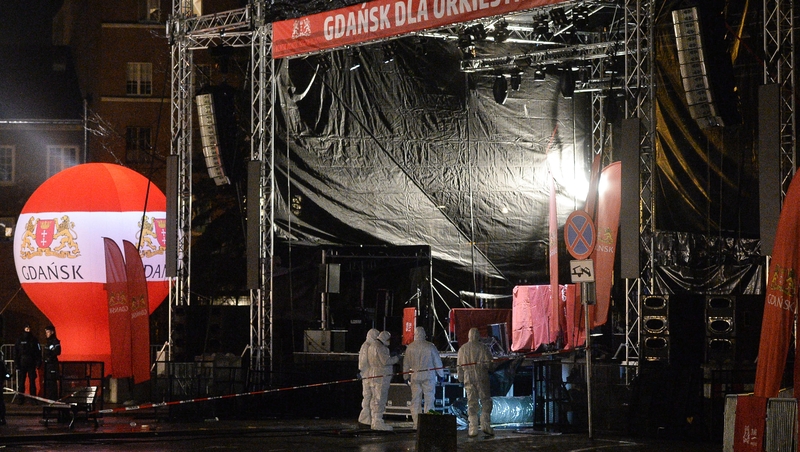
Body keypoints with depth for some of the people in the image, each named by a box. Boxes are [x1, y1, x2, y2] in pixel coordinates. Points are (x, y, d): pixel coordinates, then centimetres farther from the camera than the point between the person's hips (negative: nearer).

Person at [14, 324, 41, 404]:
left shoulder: (34, 340, 6)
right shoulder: (19, 340, 6)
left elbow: (38, 352, 6)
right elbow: (16, 353, 6)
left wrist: (38, 362, -3)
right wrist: (17, 363, -1)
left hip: (31, 364, 0)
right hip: (22, 364, 0)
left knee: (32, 381, -1)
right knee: (21, 382, 0)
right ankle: (21, 399, 3)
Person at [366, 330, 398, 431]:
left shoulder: (372, 346, 19)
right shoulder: (380, 347, -13)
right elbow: (385, 361, -20)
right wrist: (396, 358, -4)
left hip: (373, 375, 10)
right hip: (381, 376, -10)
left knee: (374, 399, 12)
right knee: (380, 399, -9)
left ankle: (374, 422, 16)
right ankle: (378, 422, -11)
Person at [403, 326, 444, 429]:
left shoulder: (410, 347, 1)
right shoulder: (430, 347, -6)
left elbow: (406, 363, 9)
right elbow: (437, 361, 0)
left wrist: (406, 376, 21)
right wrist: (441, 374, 12)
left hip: (415, 377, 2)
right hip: (428, 376, -2)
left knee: (415, 400, 7)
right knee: (429, 400, 1)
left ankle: (416, 423, 5)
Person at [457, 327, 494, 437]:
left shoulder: (462, 349, 9)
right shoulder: (482, 347, -4)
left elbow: (460, 366, 12)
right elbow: (488, 362, -5)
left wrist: (461, 378, 20)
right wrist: (490, 370, 14)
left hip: (468, 378, 4)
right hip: (481, 377, -4)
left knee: (471, 403, 4)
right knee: (486, 401, 2)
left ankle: (473, 428, 1)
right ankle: (485, 424, -9)